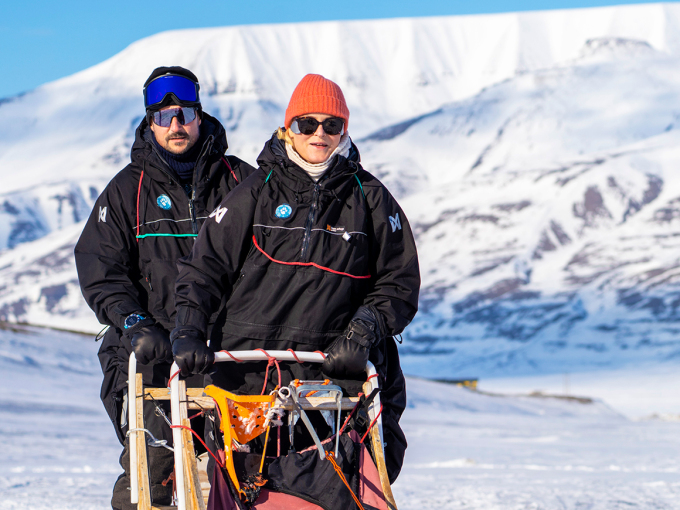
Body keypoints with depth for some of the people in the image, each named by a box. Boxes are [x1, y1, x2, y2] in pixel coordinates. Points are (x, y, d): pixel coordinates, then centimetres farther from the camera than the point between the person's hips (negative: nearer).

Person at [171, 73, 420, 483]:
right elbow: (205, 268, 12)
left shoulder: (370, 198, 12)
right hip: (251, 368, 0)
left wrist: (363, 332, -3)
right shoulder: (256, 194, 11)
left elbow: (399, 283, 13)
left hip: (338, 369, 0)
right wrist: (189, 332, -3)